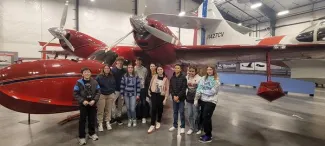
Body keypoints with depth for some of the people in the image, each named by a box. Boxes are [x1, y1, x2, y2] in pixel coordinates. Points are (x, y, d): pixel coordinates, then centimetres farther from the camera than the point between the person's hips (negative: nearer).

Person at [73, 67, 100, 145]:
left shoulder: (94, 82, -1)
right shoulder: (79, 82, -7)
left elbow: (98, 92, 0)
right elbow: (75, 94, -8)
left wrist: (94, 100, -13)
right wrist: (82, 101, -17)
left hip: (92, 104, 2)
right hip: (83, 104, -2)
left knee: (92, 119, 13)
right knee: (82, 120, 4)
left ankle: (92, 133, 32)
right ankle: (82, 137, 17)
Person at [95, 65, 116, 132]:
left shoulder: (112, 77, 8)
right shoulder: (99, 77, -6)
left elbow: (114, 85, 16)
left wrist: (113, 93, 11)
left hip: (110, 95, 4)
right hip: (101, 95, -3)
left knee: (108, 110, 9)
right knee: (100, 110, -2)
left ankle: (108, 122, 22)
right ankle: (100, 124, 10)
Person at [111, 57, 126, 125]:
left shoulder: (124, 71, 9)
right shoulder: (113, 70, -2)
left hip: (123, 90, 4)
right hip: (115, 90, -4)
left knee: (120, 105, 10)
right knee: (113, 104, -5)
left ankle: (118, 117, 21)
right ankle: (113, 117, 8)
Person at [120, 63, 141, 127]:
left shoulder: (136, 76, -1)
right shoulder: (124, 76, 1)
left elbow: (138, 86, 1)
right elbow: (122, 86, 3)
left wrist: (138, 94, -2)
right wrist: (122, 94, 0)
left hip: (133, 94, -2)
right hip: (126, 94, 2)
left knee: (132, 109, -7)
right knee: (128, 108, 9)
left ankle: (134, 120, 17)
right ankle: (130, 120, 27)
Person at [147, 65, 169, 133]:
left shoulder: (165, 79, -3)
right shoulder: (154, 76, 0)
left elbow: (167, 89, -2)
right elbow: (150, 85, 10)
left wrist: (165, 98, -6)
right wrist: (149, 92, 8)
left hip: (161, 95, 0)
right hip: (154, 94, 0)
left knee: (160, 109, 10)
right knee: (153, 109, -7)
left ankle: (158, 122, 32)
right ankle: (152, 125, 0)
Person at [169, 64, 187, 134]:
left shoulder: (183, 78, -6)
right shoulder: (172, 78, 6)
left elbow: (184, 89, -11)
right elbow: (170, 88, 5)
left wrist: (178, 96, -14)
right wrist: (174, 96, -8)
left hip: (181, 98, -4)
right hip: (174, 97, 4)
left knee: (181, 112, 0)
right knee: (175, 112, 13)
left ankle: (182, 127, 11)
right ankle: (174, 125, 25)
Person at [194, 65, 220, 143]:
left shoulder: (216, 81, -6)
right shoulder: (203, 78, 5)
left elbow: (211, 92, -15)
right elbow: (198, 89, 0)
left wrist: (202, 90, -8)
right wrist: (196, 99, -6)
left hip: (211, 101, -5)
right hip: (203, 100, 5)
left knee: (206, 118, -3)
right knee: (206, 118, 13)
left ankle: (208, 136, 13)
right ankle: (208, 133, 30)